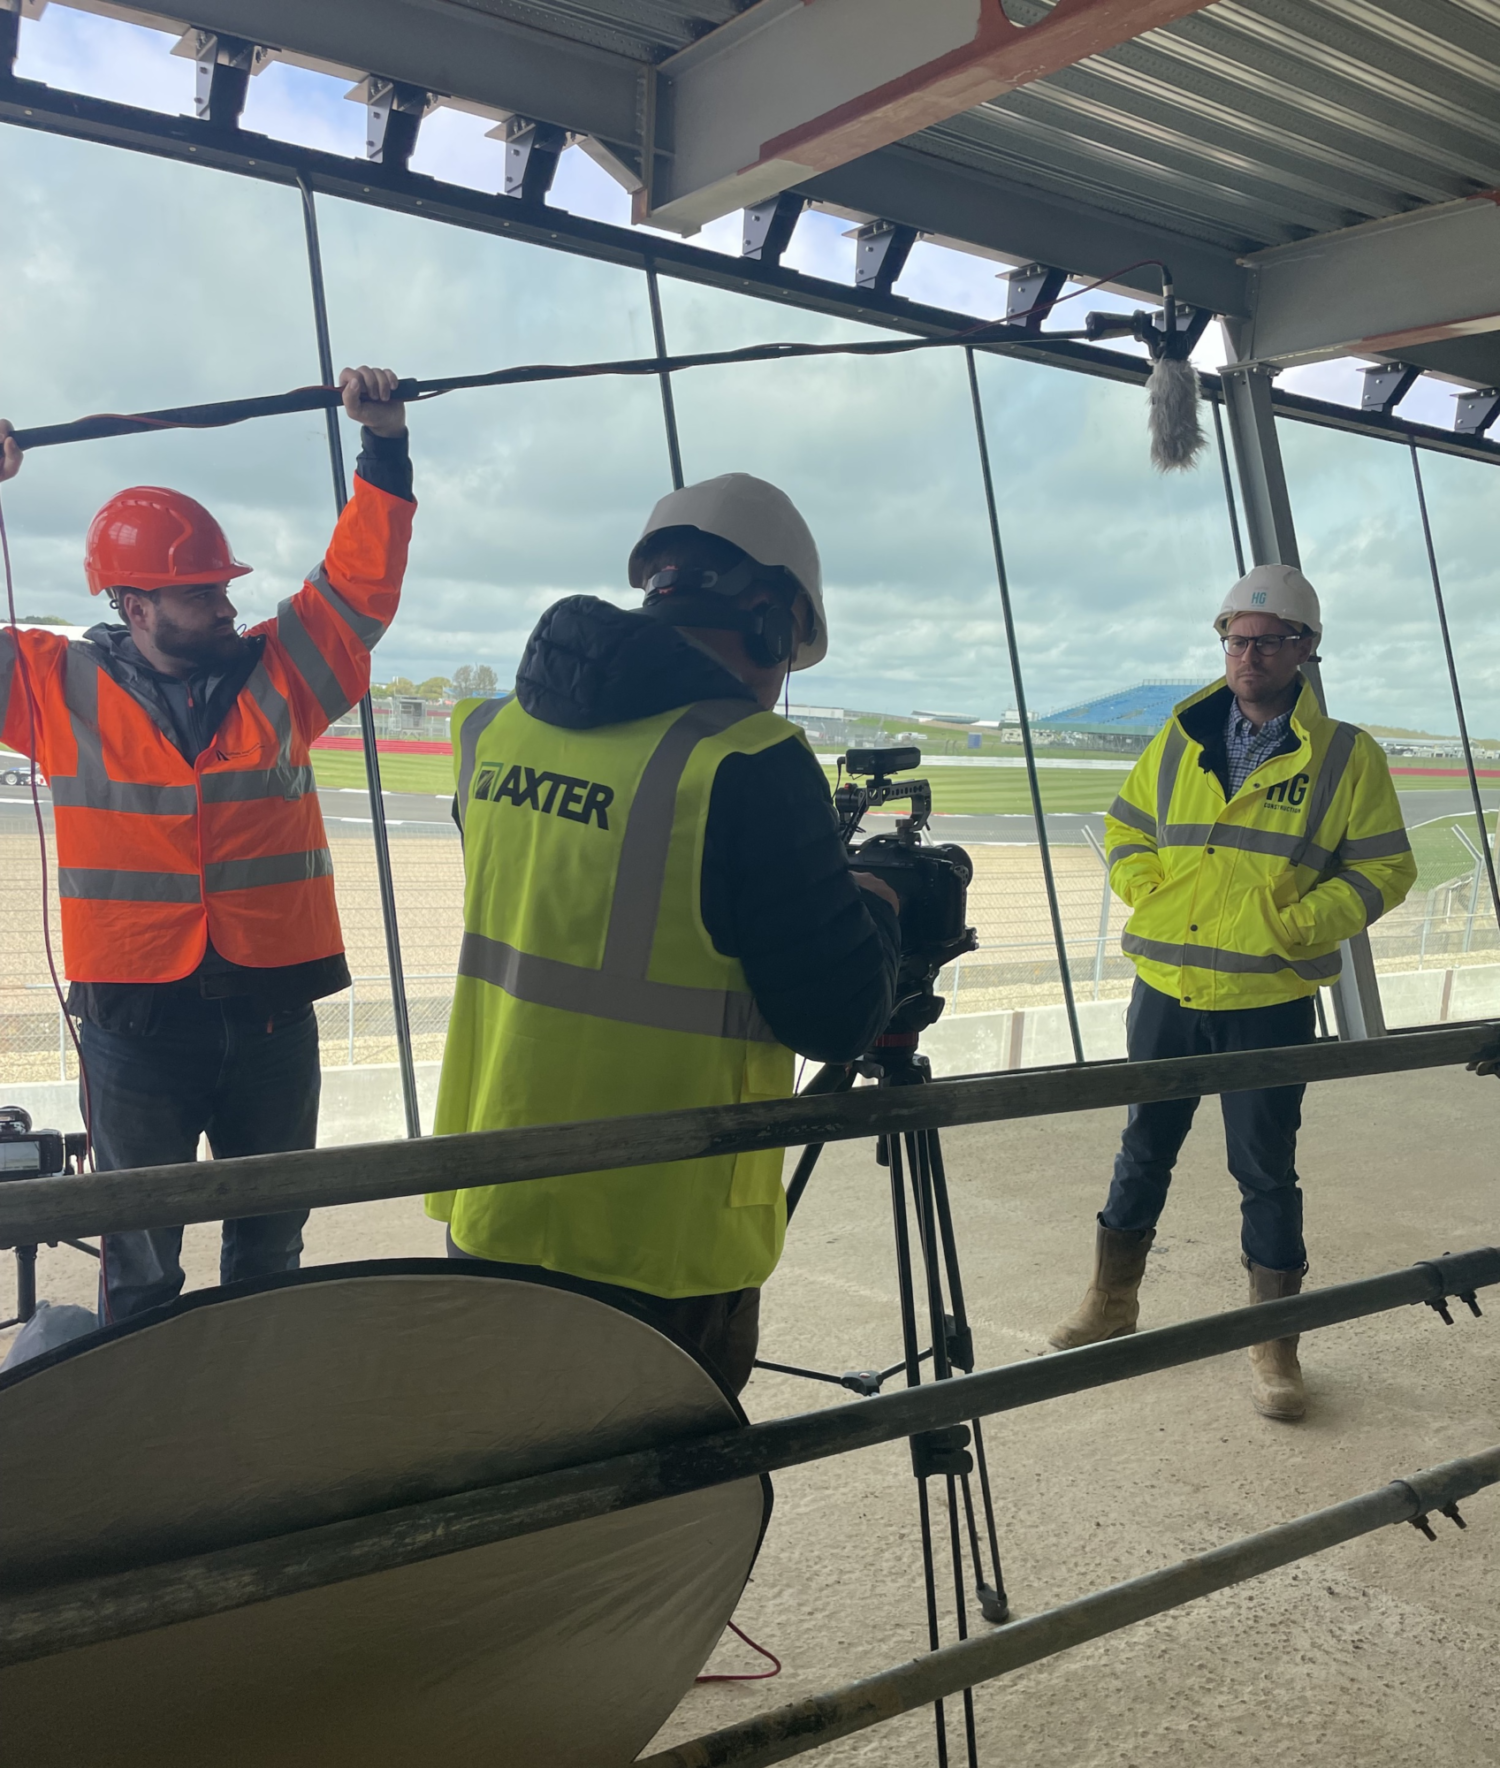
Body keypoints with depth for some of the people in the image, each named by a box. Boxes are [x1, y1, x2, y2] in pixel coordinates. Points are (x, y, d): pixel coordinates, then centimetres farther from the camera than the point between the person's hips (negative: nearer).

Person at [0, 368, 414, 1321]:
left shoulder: (281, 674, 4)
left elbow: (361, 580, 1)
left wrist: (385, 445, -9)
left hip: (274, 1002, 3)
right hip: (135, 1015, -2)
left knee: (271, 1242, 18)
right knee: (140, 1262, 9)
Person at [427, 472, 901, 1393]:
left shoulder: (495, 729, 2)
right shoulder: (749, 764, -19)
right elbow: (836, 1019, -15)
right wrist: (874, 909, 6)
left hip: (488, 1221, 7)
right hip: (653, 1251, -6)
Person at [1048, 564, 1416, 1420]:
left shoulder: (1347, 757, -4)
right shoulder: (1181, 740, 6)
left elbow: (1384, 869, -3)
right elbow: (1125, 828, 16)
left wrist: (1291, 924, -12)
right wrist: (1150, 896, -1)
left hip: (1269, 1003, -3)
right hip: (1166, 992, 3)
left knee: (1267, 1170, 4)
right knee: (1145, 1151, 15)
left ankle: (1275, 1342, 17)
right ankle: (1113, 1302, 30)